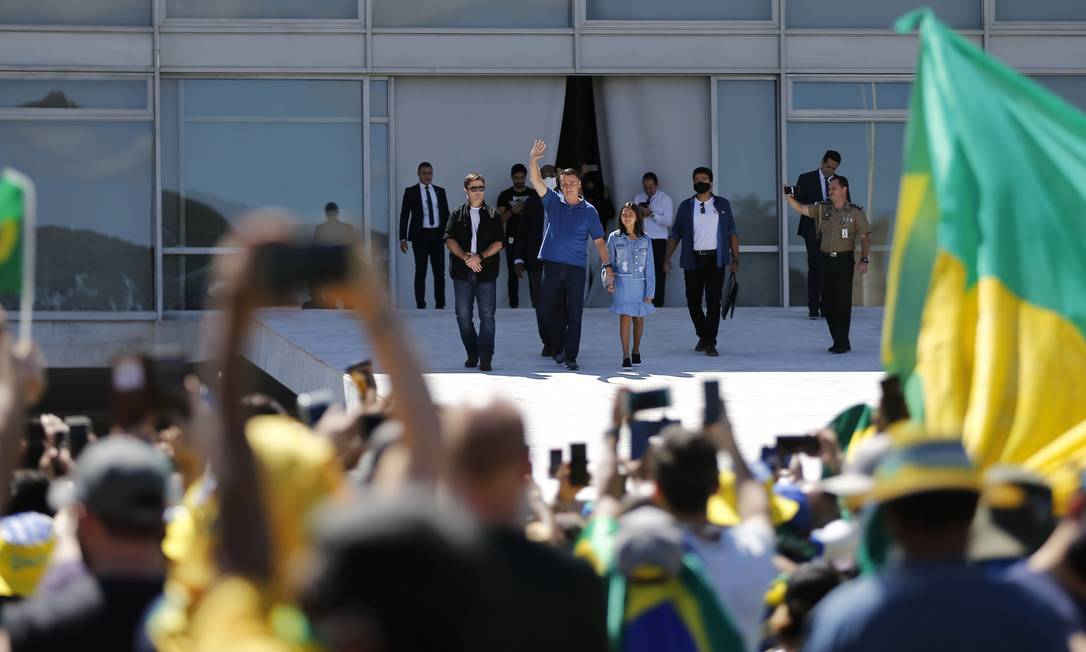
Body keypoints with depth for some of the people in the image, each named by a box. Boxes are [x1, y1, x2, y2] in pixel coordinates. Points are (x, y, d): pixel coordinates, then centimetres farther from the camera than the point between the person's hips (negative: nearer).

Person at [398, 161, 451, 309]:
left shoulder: (440, 191, 11)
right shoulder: (411, 191, 1)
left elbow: (446, 214, 11)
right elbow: (404, 215, 0)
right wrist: (403, 238, -7)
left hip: (437, 235, 3)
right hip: (420, 236, -3)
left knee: (439, 272, 2)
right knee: (420, 272, -1)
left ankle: (440, 305, 7)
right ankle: (420, 306, 2)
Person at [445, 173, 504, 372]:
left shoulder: (493, 217, 10)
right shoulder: (457, 215, 11)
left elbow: (498, 243, 1)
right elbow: (450, 240, 0)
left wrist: (480, 256, -14)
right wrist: (465, 257, -15)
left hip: (486, 272, -1)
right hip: (462, 273, 1)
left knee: (487, 315, -8)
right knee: (463, 315, 4)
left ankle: (485, 357, -10)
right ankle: (472, 354, 16)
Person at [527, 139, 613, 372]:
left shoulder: (589, 211, 5)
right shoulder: (553, 202, 6)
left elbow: (599, 240, 7)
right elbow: (536, 180, -6)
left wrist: (607, 265, -1)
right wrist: (533, 160, -23)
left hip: (576, 268, -1)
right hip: (552, 265, 1)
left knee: (574, 313, -4)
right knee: (550, 308, 6)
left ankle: (571, 357, -1)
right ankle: (559, 346, 26)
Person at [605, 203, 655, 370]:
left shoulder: (644, 240, 5)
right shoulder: (614, 237, 3)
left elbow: (649, 267, 5)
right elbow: (609, 262, 5)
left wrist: (650, 292, 1)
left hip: (640, 284, 2)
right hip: (622, 284, -2)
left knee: (639, 318, 10)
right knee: (625, 317, -9)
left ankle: (636, 351, 29)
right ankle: (626, 356, -8)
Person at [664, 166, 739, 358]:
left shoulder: (722, 205, 7)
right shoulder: (686, 207, 8)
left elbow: (732, 232, 8)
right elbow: (675, 234, 8)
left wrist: (735, 259, 0)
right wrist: (667, 258, -1)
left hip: (715, 260, -1)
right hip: (693, 260, 1)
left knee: (713, 301, -7)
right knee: (693, 301, 5)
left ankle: (710, 343, -4)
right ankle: (703, 336, 26)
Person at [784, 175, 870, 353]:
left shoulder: (855, 212, -2)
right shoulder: (822, 209, 9)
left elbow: (865, 237, -3)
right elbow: (800, 209, 4)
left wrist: (864, 260, -12)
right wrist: (788, 197, -13)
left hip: (844, 260, -5)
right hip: (826, 260, 5)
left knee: (843, 302, -5)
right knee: (827, 303, 6)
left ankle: (842, 343, -1)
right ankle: (838, 341, 16)